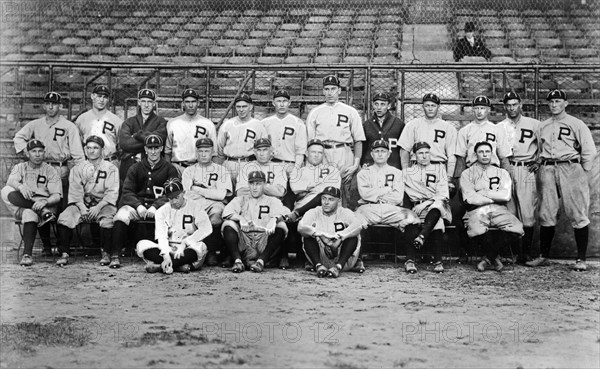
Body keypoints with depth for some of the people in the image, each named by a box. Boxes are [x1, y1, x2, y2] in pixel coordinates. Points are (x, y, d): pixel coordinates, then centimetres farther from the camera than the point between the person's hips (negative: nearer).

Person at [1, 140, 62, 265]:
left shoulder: (50, 171, 10)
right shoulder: (20, 168, 16)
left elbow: (57, 196, -3)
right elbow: (10, 181, -8)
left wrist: (45, 201, -27)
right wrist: (20, 186, -34)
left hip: (45, 205, -2)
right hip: (20, 207, 2)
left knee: (30, 213, -36)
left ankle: (27, 254, -29)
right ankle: (43, 213, -29)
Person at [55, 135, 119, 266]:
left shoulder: (110, 168, 7)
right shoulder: (77, 169, 14)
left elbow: (112, 193, -4)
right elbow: (75, 192, 3)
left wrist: (98, 207, -18)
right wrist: (82, 207, -15)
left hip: (103, 204, -2)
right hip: (81, 204, 2)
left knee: (107, 219, -34)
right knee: (64, 217, -23)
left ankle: (106, 253, -19)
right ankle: (64, 254, -18)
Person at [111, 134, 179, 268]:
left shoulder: (170, 169, 11)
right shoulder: (135, 168, 17)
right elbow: (127, 192, 6)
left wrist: (155, 207, -18)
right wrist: (138, 206, -14)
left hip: (160, 206, -1)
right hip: (136, 203, 2)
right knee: (121, 215, -30)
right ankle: (114, 256, -29)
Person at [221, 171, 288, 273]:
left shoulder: (272, 201, 20)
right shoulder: (241, 199, 23)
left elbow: (280, 212, -5)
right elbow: (226, 212, 2)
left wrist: (273, 220, -29)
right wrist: (240, 218, -19)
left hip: (264, 238, -1)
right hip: (244, 239, 1)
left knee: (280, 226, -25)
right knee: (228, 225, -21)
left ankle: (261, 261, -36)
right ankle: (238, 261, -34)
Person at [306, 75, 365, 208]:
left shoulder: (350, 112, 13)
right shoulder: (314, 113, 15)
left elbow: (358, 140, 9)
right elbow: (309, 141, 11)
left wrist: (356, 164, -2)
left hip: (344, 155, -1)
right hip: (321, 155, 1)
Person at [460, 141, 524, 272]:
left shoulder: (502, 173, 19)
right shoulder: (467, 174, 14)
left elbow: (506, 196, 0)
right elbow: (470, 198, -3)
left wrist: (482, 192, -2)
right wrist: (495, 197, 0)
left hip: (499, 211, 2)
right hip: (477, 211, -2)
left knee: (517, 229, -29)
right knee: (476, 230, -38)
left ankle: (488, 257, -8)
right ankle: (494, 257, -6)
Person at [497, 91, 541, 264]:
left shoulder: (534, 125, 9)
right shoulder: (498, 127, 14)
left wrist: (539, 162, 3)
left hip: (526, 170, -2)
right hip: (505, 170, 2)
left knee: (527, 212, -7)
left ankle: (524, 252, -4)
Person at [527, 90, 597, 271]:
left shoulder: (576, 124, 2)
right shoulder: (542, 126, 16)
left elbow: (589, 152, -1)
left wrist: (582, 172, -3)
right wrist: (543, 166, 9)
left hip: (570, 167, -4)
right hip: (547, 170, 4)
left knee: (578, 214, -6)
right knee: (546, 215, 4)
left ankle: (581, 259, -3)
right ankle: (543, 256, 11)